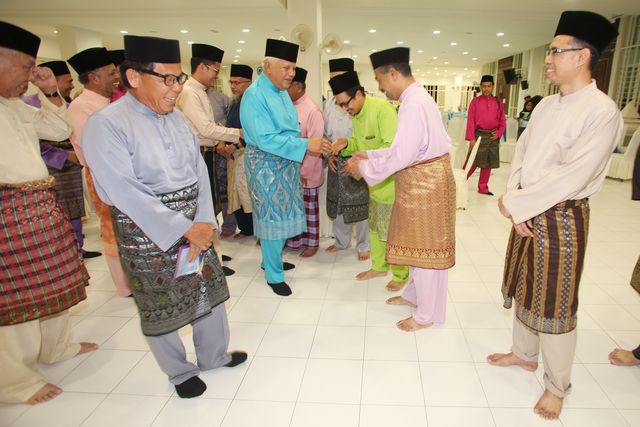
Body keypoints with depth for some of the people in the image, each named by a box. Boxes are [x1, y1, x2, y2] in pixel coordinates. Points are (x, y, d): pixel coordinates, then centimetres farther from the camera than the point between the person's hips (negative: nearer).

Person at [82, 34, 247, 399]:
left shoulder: (177, 119, 4)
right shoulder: (106, 125, -15)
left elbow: (200, 172, 1)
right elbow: (125, 192, -21)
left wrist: (204, 222, -11)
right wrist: (186, 229, -21)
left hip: (195, 225, 6)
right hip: (148, 234, -5)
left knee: (211, 290, 16)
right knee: (161, 308, 11)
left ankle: (215, 355, 41)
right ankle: (181, 372, 36)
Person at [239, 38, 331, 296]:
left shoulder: (281, 91, 8)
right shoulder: (255, 95, -19)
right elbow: (266, 139, -26)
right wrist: (306, 145, -27)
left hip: (286, 164, 8)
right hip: (266, 165, -8)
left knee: (283, 214, 17)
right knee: (272, 217, 0)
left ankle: (271, 259, 36)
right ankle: (274, 275, 15)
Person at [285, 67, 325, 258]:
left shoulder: (312, 110, -14)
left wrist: (304, 171, -16)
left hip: (306, 172, -6)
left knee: (309, 208, 8)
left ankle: (312, 243, 23)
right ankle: (294, 240, 30)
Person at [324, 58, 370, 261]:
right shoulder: (330, 103, 7)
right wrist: (328, 154, 2)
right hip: (336, 162, 6)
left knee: (359, 205, 4)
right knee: (337, 204, 15)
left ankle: (363, 245, 22)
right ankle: (341, 241, 33)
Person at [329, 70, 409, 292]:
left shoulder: (382, 108, -21)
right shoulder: (356, 114, 5)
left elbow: (393, 146, -27)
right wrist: (347, 144, -7)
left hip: (391, 181, -8)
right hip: (374, 181, 8)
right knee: (375, 226, 18)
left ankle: (401, 275, 21)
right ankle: (379, 266, 36)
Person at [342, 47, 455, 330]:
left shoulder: (414, 103, -21)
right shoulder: (417, 98, 12)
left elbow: (401, 155, -24)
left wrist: (365, 168, -11)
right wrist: (369, 155, 9)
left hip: (425, 184, -10)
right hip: (421, 182, 10)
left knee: (423, 247, 2)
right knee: (418, 244, 20)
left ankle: (427, 315, 19)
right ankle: (414, 294, 38)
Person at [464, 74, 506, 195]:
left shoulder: (498, 102, 7)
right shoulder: (475, 101, -1)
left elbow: (503, 121, 11)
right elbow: (470, 120, -6)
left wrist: (498, 133, -4)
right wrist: (471, 138, -12)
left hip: (493, 137, 4)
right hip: (479, 135, -4)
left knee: (488, 164, 9)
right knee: (472, 162, -4)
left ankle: (483, 187, 19)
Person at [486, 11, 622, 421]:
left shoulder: (603, 112, -17)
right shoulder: (546, 105, 7)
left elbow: (572, 177, -23)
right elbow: (521, 155, 5)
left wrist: (515, 203, -18)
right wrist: (513, 201, -10)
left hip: (562, 218, -7)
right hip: (526, 213, 7)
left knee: (554, 303, 4)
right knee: (525, 287, 19)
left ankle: (558, 386, 25)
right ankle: (525, 353, 41)